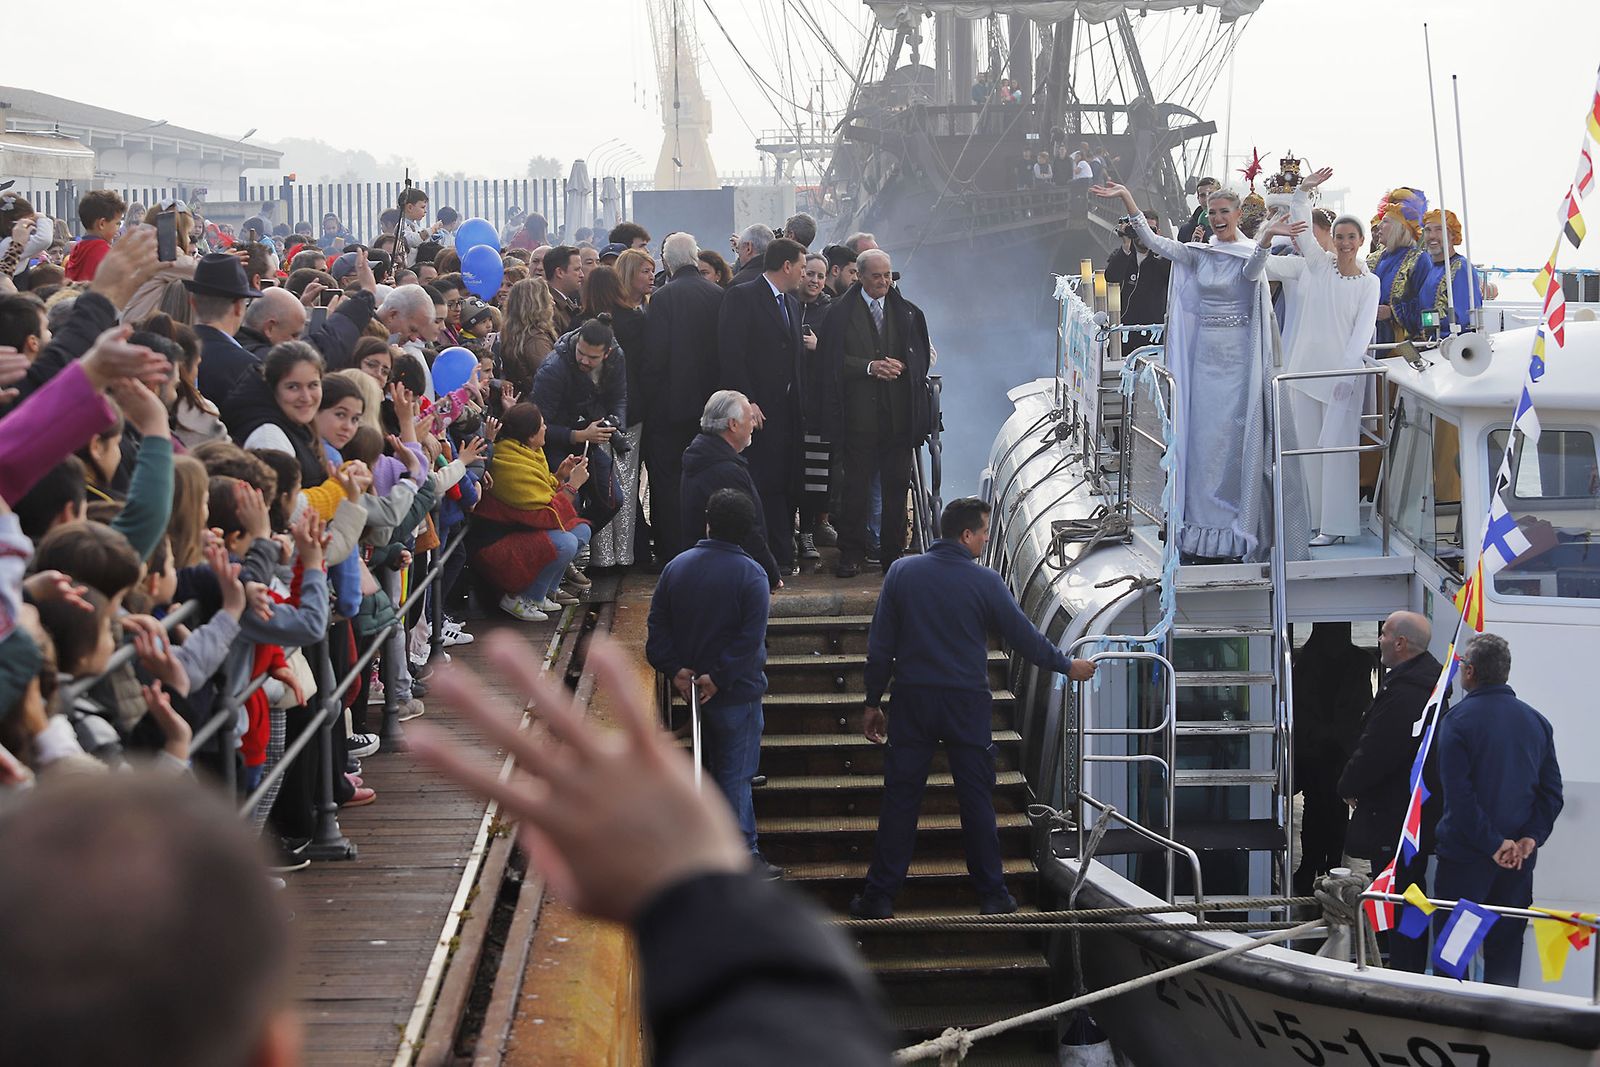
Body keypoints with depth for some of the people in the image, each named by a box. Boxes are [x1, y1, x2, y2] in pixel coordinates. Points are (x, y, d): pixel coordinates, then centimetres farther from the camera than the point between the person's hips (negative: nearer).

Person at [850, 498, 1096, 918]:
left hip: (912, 699, 2)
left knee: (900, 797, 4)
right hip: (967, 702, -1)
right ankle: (992, 893, 11)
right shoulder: (985, 581, -6)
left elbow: (879, 646, 1)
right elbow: (1024, 636, 1)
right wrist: (1068, 666, 17)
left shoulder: (902, 572, 0)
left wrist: (873, 703, 9)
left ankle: (880, 895, 4)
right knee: (977, 799, 7)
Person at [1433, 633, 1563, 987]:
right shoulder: (1537, 722, 7)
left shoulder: (1457, 721, -11)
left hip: (1465, 856, -5)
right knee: (1506, 946, 12)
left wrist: (1493, 843, -15)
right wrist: (1531, 838, -5)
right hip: (1520, 859, 5)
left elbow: (1459, 794, -18)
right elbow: (1552, 791, 3)